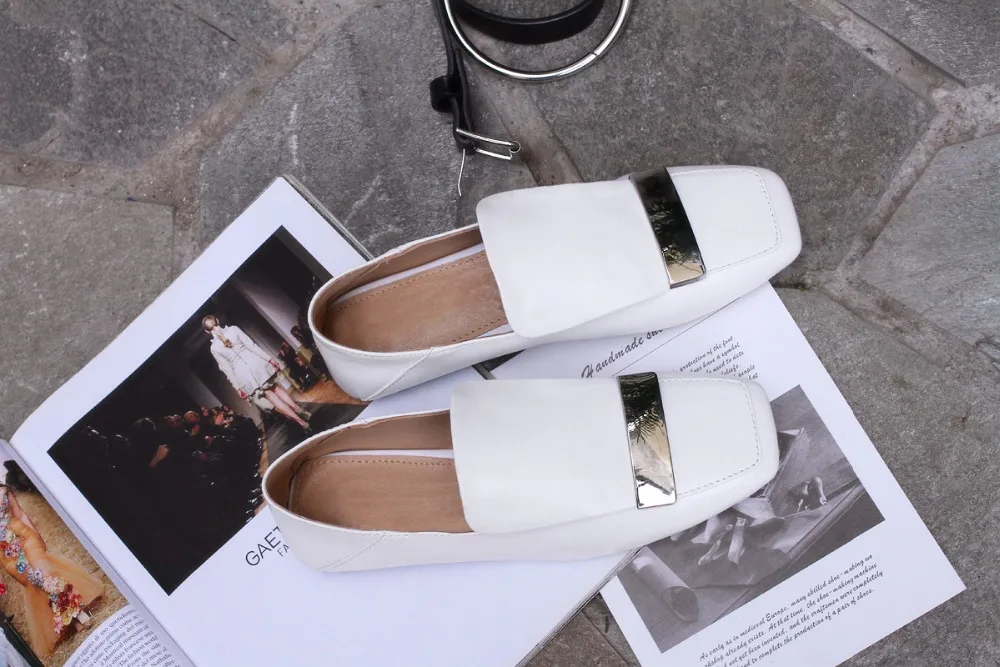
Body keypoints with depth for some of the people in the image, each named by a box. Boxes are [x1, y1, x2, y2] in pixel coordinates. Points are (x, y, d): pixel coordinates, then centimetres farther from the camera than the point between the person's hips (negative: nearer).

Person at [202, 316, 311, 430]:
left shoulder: (214, 348, -1)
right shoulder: (233, 329, -3)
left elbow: (227, 369, 1)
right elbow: (251, 345, -5)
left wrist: (238, 387, 6)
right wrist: (269, 358, -1)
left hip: (243, 374, 0)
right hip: (254, 362, 0)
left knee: (270, 395, 9)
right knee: (276, 388, 19)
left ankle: (300, 421, 6)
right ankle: (299, 410, 15)